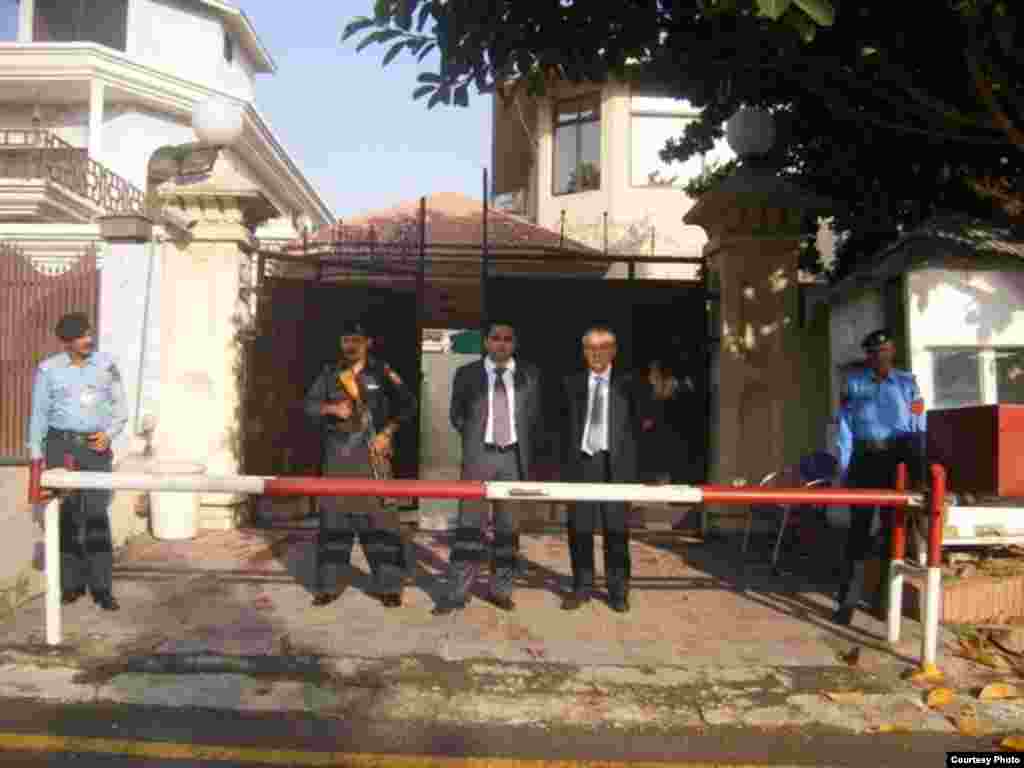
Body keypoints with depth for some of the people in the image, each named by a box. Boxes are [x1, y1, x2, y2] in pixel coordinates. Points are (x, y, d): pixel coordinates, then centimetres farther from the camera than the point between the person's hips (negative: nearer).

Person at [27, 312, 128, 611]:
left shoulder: (107, 366, 0)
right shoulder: (48, 369, 0)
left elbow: (120, 410, 4)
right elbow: (39, 414, 4)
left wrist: (108, 434, -14)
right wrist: (36, 457, 1)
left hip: (95, 447, 0)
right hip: (60, 445, 0)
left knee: (97, 516, -5)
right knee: (67, 516, 5)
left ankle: (102, 588, 0)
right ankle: (72, 583, 17)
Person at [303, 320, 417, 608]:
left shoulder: (381, 371, 3)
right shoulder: (330, 374, 12)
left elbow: (407, 404, 2)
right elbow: (309, 405, 6)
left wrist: (386, 433, -8)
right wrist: (331, 408, -13)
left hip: (373, 455, -3)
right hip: (338, 457, 3)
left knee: (379, 517, -4)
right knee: (333, 518, 5)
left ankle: (389, 586, 3)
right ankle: (328, 585, 15)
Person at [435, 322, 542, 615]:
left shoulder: (529, 374, 7)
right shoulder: (467, 374, 4)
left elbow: (534, 416, 12)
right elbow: (457, 415, 12)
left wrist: (527, 451, 6)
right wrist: (474, 437, 6)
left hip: (514, 457, 2)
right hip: (478, 456, -1)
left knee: (508, 526, 7)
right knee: (469, 525, -4)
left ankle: (500, 589, 18)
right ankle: (457, 592, 1)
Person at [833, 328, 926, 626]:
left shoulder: (907, 382, 8)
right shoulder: (853, 383, 8)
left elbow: (919, 427, 3)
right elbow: (845, 427, 3)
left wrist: (919, 472, -4)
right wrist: (844, 468, -5)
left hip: (898, 458, 0)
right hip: (866, 458, 0)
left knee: (893, 523, 6)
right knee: (859, 524, -1)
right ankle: (848, 601, 1)